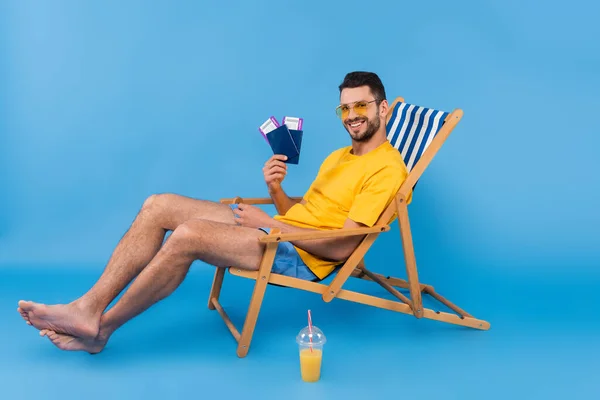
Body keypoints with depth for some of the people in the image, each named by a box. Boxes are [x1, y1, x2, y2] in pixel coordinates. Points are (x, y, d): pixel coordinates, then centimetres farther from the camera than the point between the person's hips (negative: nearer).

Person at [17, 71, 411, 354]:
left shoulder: (387, 166, -8)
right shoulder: (339, 156, 22)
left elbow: (341, 247, -19)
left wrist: (268, 223, -15)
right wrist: (275, 189, -3)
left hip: (300, 256, -9)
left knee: (189, 234, -29)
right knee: (159, 205, -4)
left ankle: (101, 327, -10)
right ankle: (90, 307, -10)